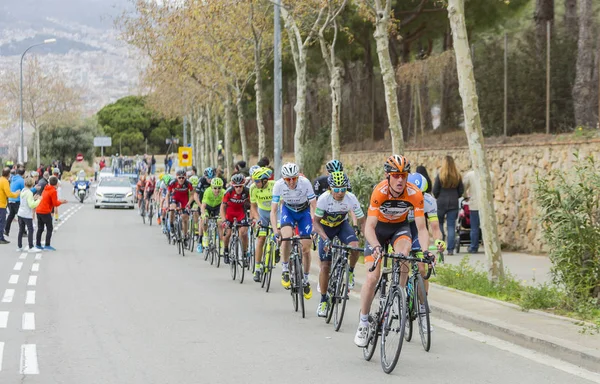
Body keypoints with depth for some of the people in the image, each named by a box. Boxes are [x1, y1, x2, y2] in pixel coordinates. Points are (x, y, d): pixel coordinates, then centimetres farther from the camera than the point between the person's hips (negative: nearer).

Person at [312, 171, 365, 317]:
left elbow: (362, 222, -19)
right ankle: (324, 300, 10)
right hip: (325, 227, -1)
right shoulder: (324, 199, -30)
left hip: (342, 225, 1)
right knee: (325, 266, -6)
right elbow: (316, 222, -22)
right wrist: (325, 239, -37)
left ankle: (350, 272, -2)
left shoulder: (351, 199, -27)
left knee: (355, 246, -31)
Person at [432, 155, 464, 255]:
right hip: (453, 204, 2)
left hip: (441, 203, -2)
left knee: (439, 224, 14)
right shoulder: (458, 176, -2)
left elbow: (435, 191, -5)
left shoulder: (440, 176, -9)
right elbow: (461, 191, 4)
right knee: (451, 226, 4)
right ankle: (450, 249, 0)